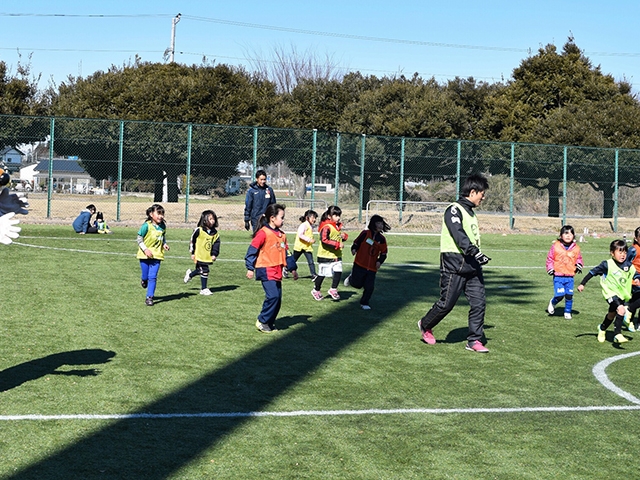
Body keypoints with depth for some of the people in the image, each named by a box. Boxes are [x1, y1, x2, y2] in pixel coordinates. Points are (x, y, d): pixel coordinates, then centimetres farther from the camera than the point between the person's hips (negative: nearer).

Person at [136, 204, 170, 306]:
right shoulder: (146, 226, -14)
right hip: (145, 255, -3)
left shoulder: (163, 226, 1)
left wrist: (164, 244, -1)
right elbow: (139, 239, -9)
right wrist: (145, 249, -19)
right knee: (146, 276, 7)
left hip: (157, 255, 3)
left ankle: (149, 297, 2)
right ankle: (144, 280, 44)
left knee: (152, 277, -3)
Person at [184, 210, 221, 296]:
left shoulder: (215, 233, 4)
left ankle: (190, 275, 46)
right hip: (200, 256, -6)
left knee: (200, 270, 15)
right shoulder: (199, 230, -12)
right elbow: (192, 241, -5)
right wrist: (192, 253, -3)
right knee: (204, 271, -6)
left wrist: (214, 254, 1)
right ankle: (204, 289, 6)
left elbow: (216, 243, 10)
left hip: (208, 256, 6)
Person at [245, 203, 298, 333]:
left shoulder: (282, 235, 14)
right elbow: (252, 249, -10)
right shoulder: (263, 233, -10)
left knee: (278, 298, 6)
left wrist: (293, 269, 22)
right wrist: (250, 268, -11)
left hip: (277, 272, 8)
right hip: (266, 270, -8)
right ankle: (262, 321, -3)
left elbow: (286, 253, 22)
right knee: (273, 296, -16)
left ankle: (270, 323, 17)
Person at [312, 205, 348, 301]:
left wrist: (344, 236, 1)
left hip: (337, 255, 7)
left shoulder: (338, 226, 10)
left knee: (338, 272, -8)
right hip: (325, 255, -7)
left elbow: (341, 238, 25)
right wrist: (337, 244, -28)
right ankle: (316, 290, 25)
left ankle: (333, 289, 6)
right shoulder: (326, 227, -17)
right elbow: (324, 240, -27)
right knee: (322, 274, 6)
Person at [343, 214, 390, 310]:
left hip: (372, 267, 3)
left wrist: (379, 261, -6)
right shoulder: (365, 234, -6)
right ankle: (351, 278, 38)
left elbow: (383, 253, 10)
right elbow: (356, 243, 3)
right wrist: (354, 249, -17)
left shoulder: (382, 239, 3)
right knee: (356, 284, 2)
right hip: (360, 265, -3)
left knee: (369, 287, -1)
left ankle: (364, 303, 19)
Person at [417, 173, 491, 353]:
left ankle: (474, 340, 8)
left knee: (479, 302, 0)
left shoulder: (470, 212, 20)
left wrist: (478, 256, 27)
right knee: (447, 303, -2)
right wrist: (474, 251, -35)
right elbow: (458, 234, -25)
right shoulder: (454, 210, -10)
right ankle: (425, 325, 23)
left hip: (472, 265, 8)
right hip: (454, 265, -8)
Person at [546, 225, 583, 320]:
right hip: (558, 276, -2)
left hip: (570, 277, 2)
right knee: (560, 295, -10)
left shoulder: (576, 248, 4)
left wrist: (579, 264, -3)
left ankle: (567, 312, 21)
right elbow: (550, 258, 5)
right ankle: (552, 303, 23)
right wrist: (550, 268, -7)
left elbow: (578, 258, 18)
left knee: (569, 296, 1)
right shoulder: (555, 246, -2)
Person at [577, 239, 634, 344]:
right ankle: (617, 335, -20)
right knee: (621, 310, -26)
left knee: (612, 314, 20)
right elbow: (593, 272, -9)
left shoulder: (629, 266, -4)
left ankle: (602, 329, 48)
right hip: (611, 292, -6)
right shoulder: (607, 265, -16)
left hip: (622, 294, 6)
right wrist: (582, 284, -9)